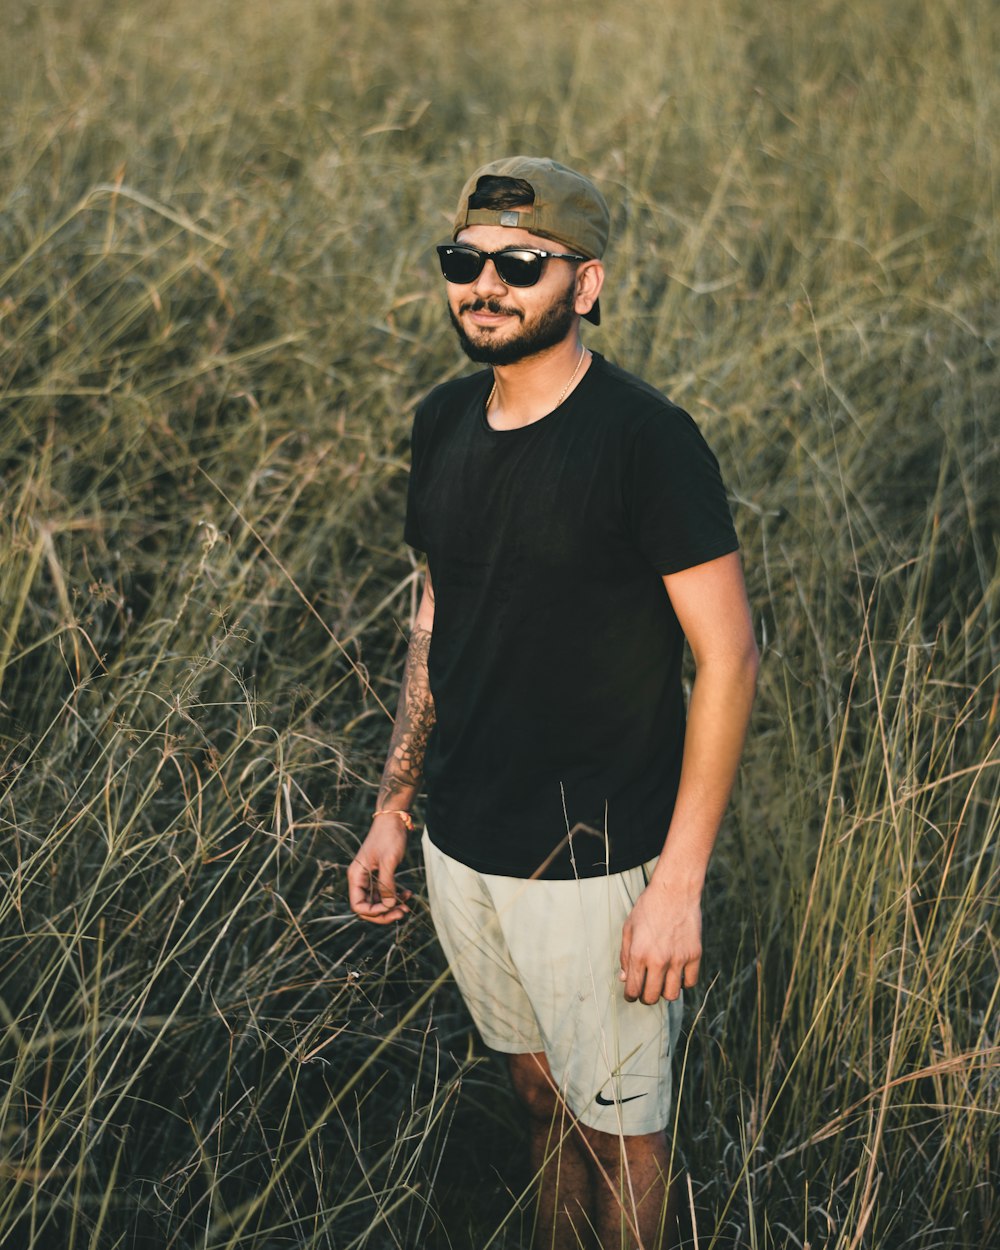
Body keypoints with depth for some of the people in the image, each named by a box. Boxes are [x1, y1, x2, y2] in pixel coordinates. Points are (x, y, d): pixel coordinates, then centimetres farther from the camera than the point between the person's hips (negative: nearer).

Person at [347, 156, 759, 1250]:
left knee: (620, 1125, 10)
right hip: (459, 849, 6)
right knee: (539, 1089, 24)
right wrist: (392, 810, 13)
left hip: (594, 864, -6)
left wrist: (679, 882, -19)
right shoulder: (444, 422, 3)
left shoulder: (644, 439, -18)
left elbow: (727, 656, -17)